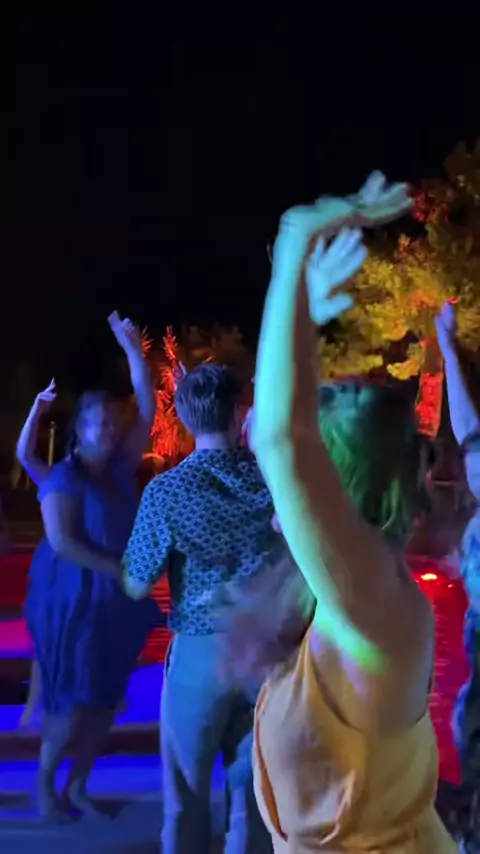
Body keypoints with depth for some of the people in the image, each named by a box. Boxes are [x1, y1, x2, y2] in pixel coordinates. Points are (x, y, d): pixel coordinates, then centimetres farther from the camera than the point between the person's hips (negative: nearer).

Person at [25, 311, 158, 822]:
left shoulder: (121, 468, 5)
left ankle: (77, 786, 23)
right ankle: (44, 782, 18)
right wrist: (116, 569, -21)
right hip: (76, 603, -6)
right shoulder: (63, 479, -11)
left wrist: (133, 351, -3)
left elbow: (148, 411, 3)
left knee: (104, 701, 10)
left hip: (119, 603, 6)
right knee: (73, 703, -2)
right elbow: (61, 542, -20)